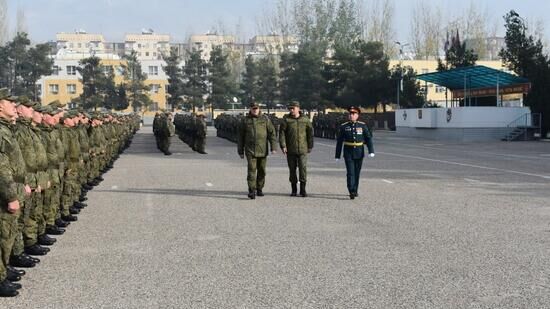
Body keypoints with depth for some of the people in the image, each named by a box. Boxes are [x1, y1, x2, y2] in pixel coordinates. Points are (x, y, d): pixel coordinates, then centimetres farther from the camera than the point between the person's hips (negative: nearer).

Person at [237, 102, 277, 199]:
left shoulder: (265, 119, 4)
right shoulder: (245, 120, 4)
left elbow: (272, 133, 2)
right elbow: (241, 136, 8)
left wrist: (273, 147, -7)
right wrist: (240, 151, 7)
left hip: (263, 150, 2)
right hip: (250, 150, -1)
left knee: (261, 170, 9)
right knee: (252, 170, -12)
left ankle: (259, 189, 24)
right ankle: (251, 191, -13)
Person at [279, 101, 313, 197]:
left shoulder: (305, 119, 4)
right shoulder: (286, 119, 2)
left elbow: (310, 133, 10)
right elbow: (281, 132, -2)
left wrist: (310, 146, 8)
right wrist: (283, 146, -10)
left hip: (302, 149, 0)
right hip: (290, 149, 0)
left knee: (303, 168, -7)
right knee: (292, 169, 6)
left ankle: (303, 190, 0)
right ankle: (293, 189, 16)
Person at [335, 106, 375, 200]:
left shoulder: (363, 126, 1)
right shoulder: (343, 127, 0)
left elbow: (368, 138, -2)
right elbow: (339, 142, 3)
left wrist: (371, 151, -15)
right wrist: (337, 155, 3)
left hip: (359, 153, 2)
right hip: (348, 153, -2)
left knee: (357, 173, 11)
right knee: (350, 172, -12)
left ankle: (355, 191, 25)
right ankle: (352, 192, -17)